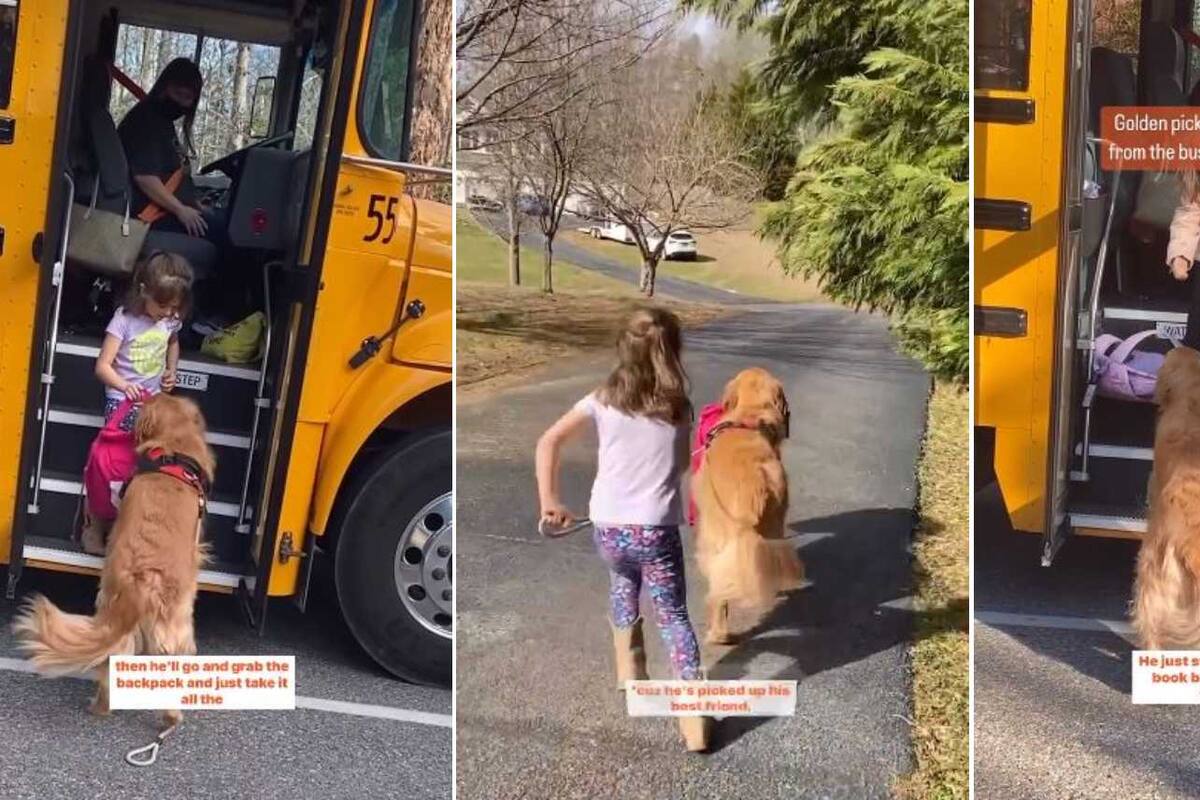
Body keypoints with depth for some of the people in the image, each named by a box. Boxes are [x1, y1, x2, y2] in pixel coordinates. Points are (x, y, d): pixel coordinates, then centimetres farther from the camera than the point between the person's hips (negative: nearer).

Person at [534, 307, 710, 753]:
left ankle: (628, 664, 32)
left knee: (623, 573, 33)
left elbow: (549, 442, -6)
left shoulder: (603, 400, 1)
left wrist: (549, 501, -2)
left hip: (608, 528, 1)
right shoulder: (679, 408, 3)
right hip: (657, 530, -1)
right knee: (673, 617, 10)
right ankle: (693, 714, 0)